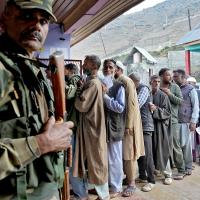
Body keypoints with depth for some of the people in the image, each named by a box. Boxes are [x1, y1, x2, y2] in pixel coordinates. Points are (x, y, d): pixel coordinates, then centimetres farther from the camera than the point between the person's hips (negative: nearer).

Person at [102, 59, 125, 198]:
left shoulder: (119, 87, -7)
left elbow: (120, 107, -15)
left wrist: (105, 95, -17)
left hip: (114, 127, -5)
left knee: (114, 159, 5)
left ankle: (116, 188, 21)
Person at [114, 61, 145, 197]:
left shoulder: (126, 81, -12)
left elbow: (131, 104, -19)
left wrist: (128, 125, -22)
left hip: (127, 123, -7)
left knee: (129, 153, 0)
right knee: (122, 153, 13)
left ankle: (132, 183, 11)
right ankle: (127, 177, 27)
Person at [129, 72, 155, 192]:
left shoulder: (144, 89, -9)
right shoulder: (136, 91, 16)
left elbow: (136, 105, -20)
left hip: (145, 126, -9)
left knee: (147, 155, -5)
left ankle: (151, 181, 4)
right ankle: (142, 176, 25)